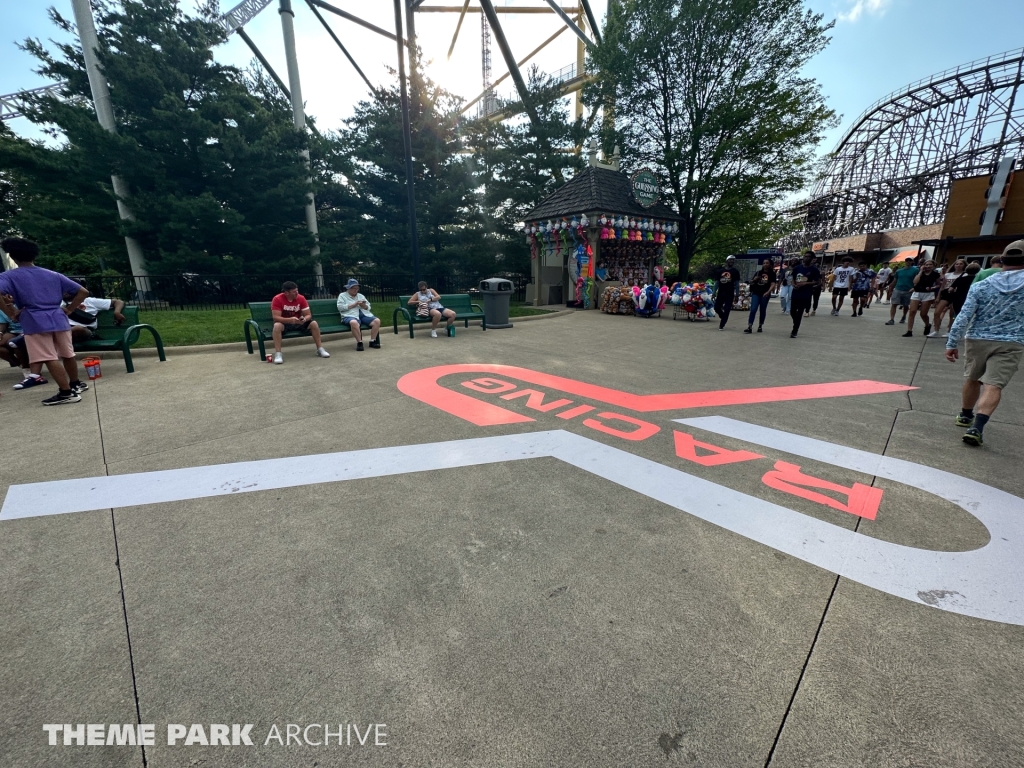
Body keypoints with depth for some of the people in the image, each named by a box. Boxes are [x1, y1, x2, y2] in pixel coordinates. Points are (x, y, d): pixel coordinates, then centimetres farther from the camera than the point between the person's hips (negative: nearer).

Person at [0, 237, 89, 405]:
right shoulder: (53, 275, 12)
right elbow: (83, 291, 10)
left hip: (35, 323, -5)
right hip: (59, 320, 5)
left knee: (50, 359, -6)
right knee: (67, 355, 17)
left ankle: (67, 392, -9)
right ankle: (76, 384, 30)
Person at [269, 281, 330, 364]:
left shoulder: (301, 298, -11)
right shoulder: (277, 299, -19)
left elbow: (308, 315, -9)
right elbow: (276, 317, -25)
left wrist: (304, 319, -34)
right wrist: (290, 320, -42)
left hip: (298, 322, 3)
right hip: (284, 323, -3)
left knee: (314, 323, -21)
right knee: (277, 325, -36)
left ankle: (320, 349, -12)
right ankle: (278, 354, -34)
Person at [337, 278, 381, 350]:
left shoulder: (361, 296, 28)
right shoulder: (342, 295, 14)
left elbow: (368, 307, 23)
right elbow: (340, 307, -3)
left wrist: (364, 305, -2)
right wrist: (353, 305, -8)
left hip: (364, 315, 5)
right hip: (350, 316, -5)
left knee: (377, 320, -22)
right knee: (354, 322, -42)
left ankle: (372, 341, -14)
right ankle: (359, 342, -30)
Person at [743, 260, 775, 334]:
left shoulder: (772, 274, 2)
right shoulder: (759, 272, 11)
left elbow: (773, 284, -9)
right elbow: (751, 282, 16)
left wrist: (768, 292, -26)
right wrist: (754, 279, -7)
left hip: (765, 294, -2)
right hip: (756, 293, 2)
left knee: (763, 310, 8)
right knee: (753, 309, -10)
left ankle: (760, 326, 21)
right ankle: (749, 327, -15)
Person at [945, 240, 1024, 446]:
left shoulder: (980, 286, -4)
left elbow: (964, 316, -8)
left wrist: (951, 343, -5)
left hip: (977, 339, 1)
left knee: (973, 380, 18)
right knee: (993, 385, -8)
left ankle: (965, 416, 36)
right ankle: (976, 427, -22)